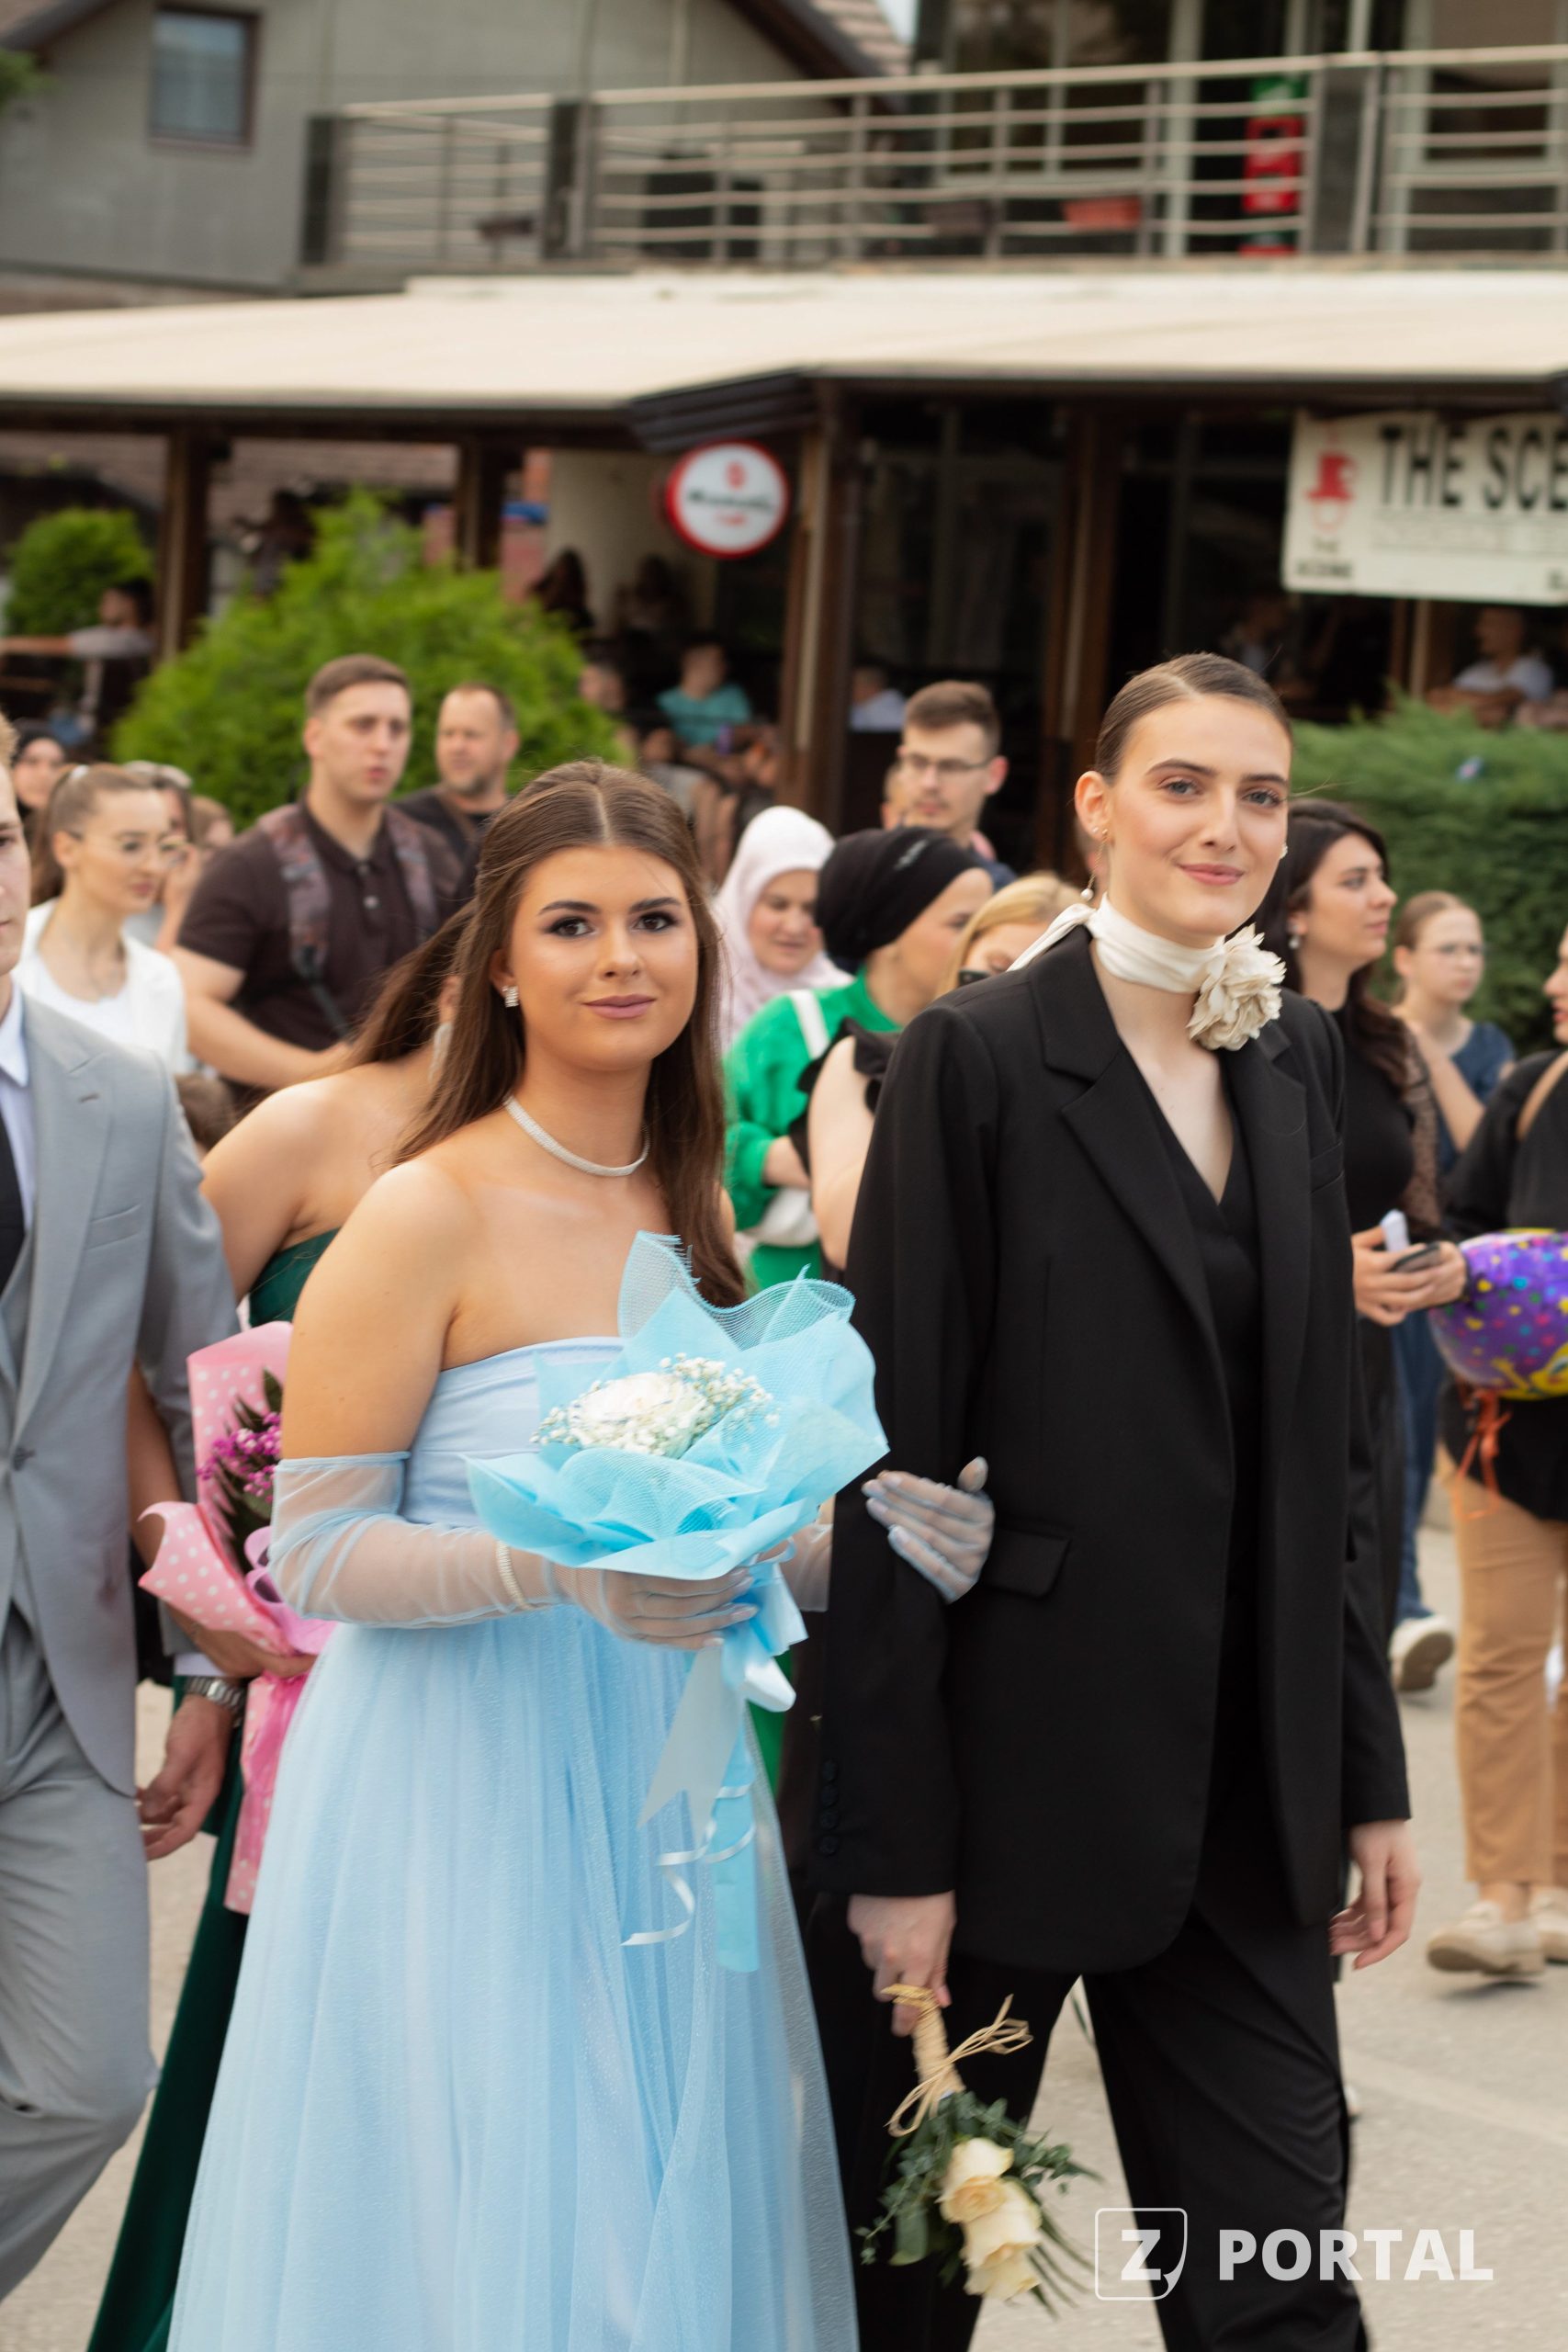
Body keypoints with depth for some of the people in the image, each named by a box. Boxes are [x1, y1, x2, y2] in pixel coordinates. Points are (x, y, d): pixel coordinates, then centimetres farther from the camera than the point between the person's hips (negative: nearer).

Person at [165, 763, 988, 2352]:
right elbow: (314, 1550, -14)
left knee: (671, 2212, 11)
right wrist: (563, 1570, -27)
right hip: (463, 1793, -6)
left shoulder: (688, 1207, 9)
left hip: (658, 1787, 6)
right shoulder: (430, 1213, -12)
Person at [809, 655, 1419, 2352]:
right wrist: (890, 1843, -14)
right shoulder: (979, 1057, -9)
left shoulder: (1298, 1057, 8)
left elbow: (1320, 1449, 13)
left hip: (1247, 1798, 5)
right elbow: (893, 1462, -12)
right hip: (1012, 1755, -5)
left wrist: (1367, 1774, 10)